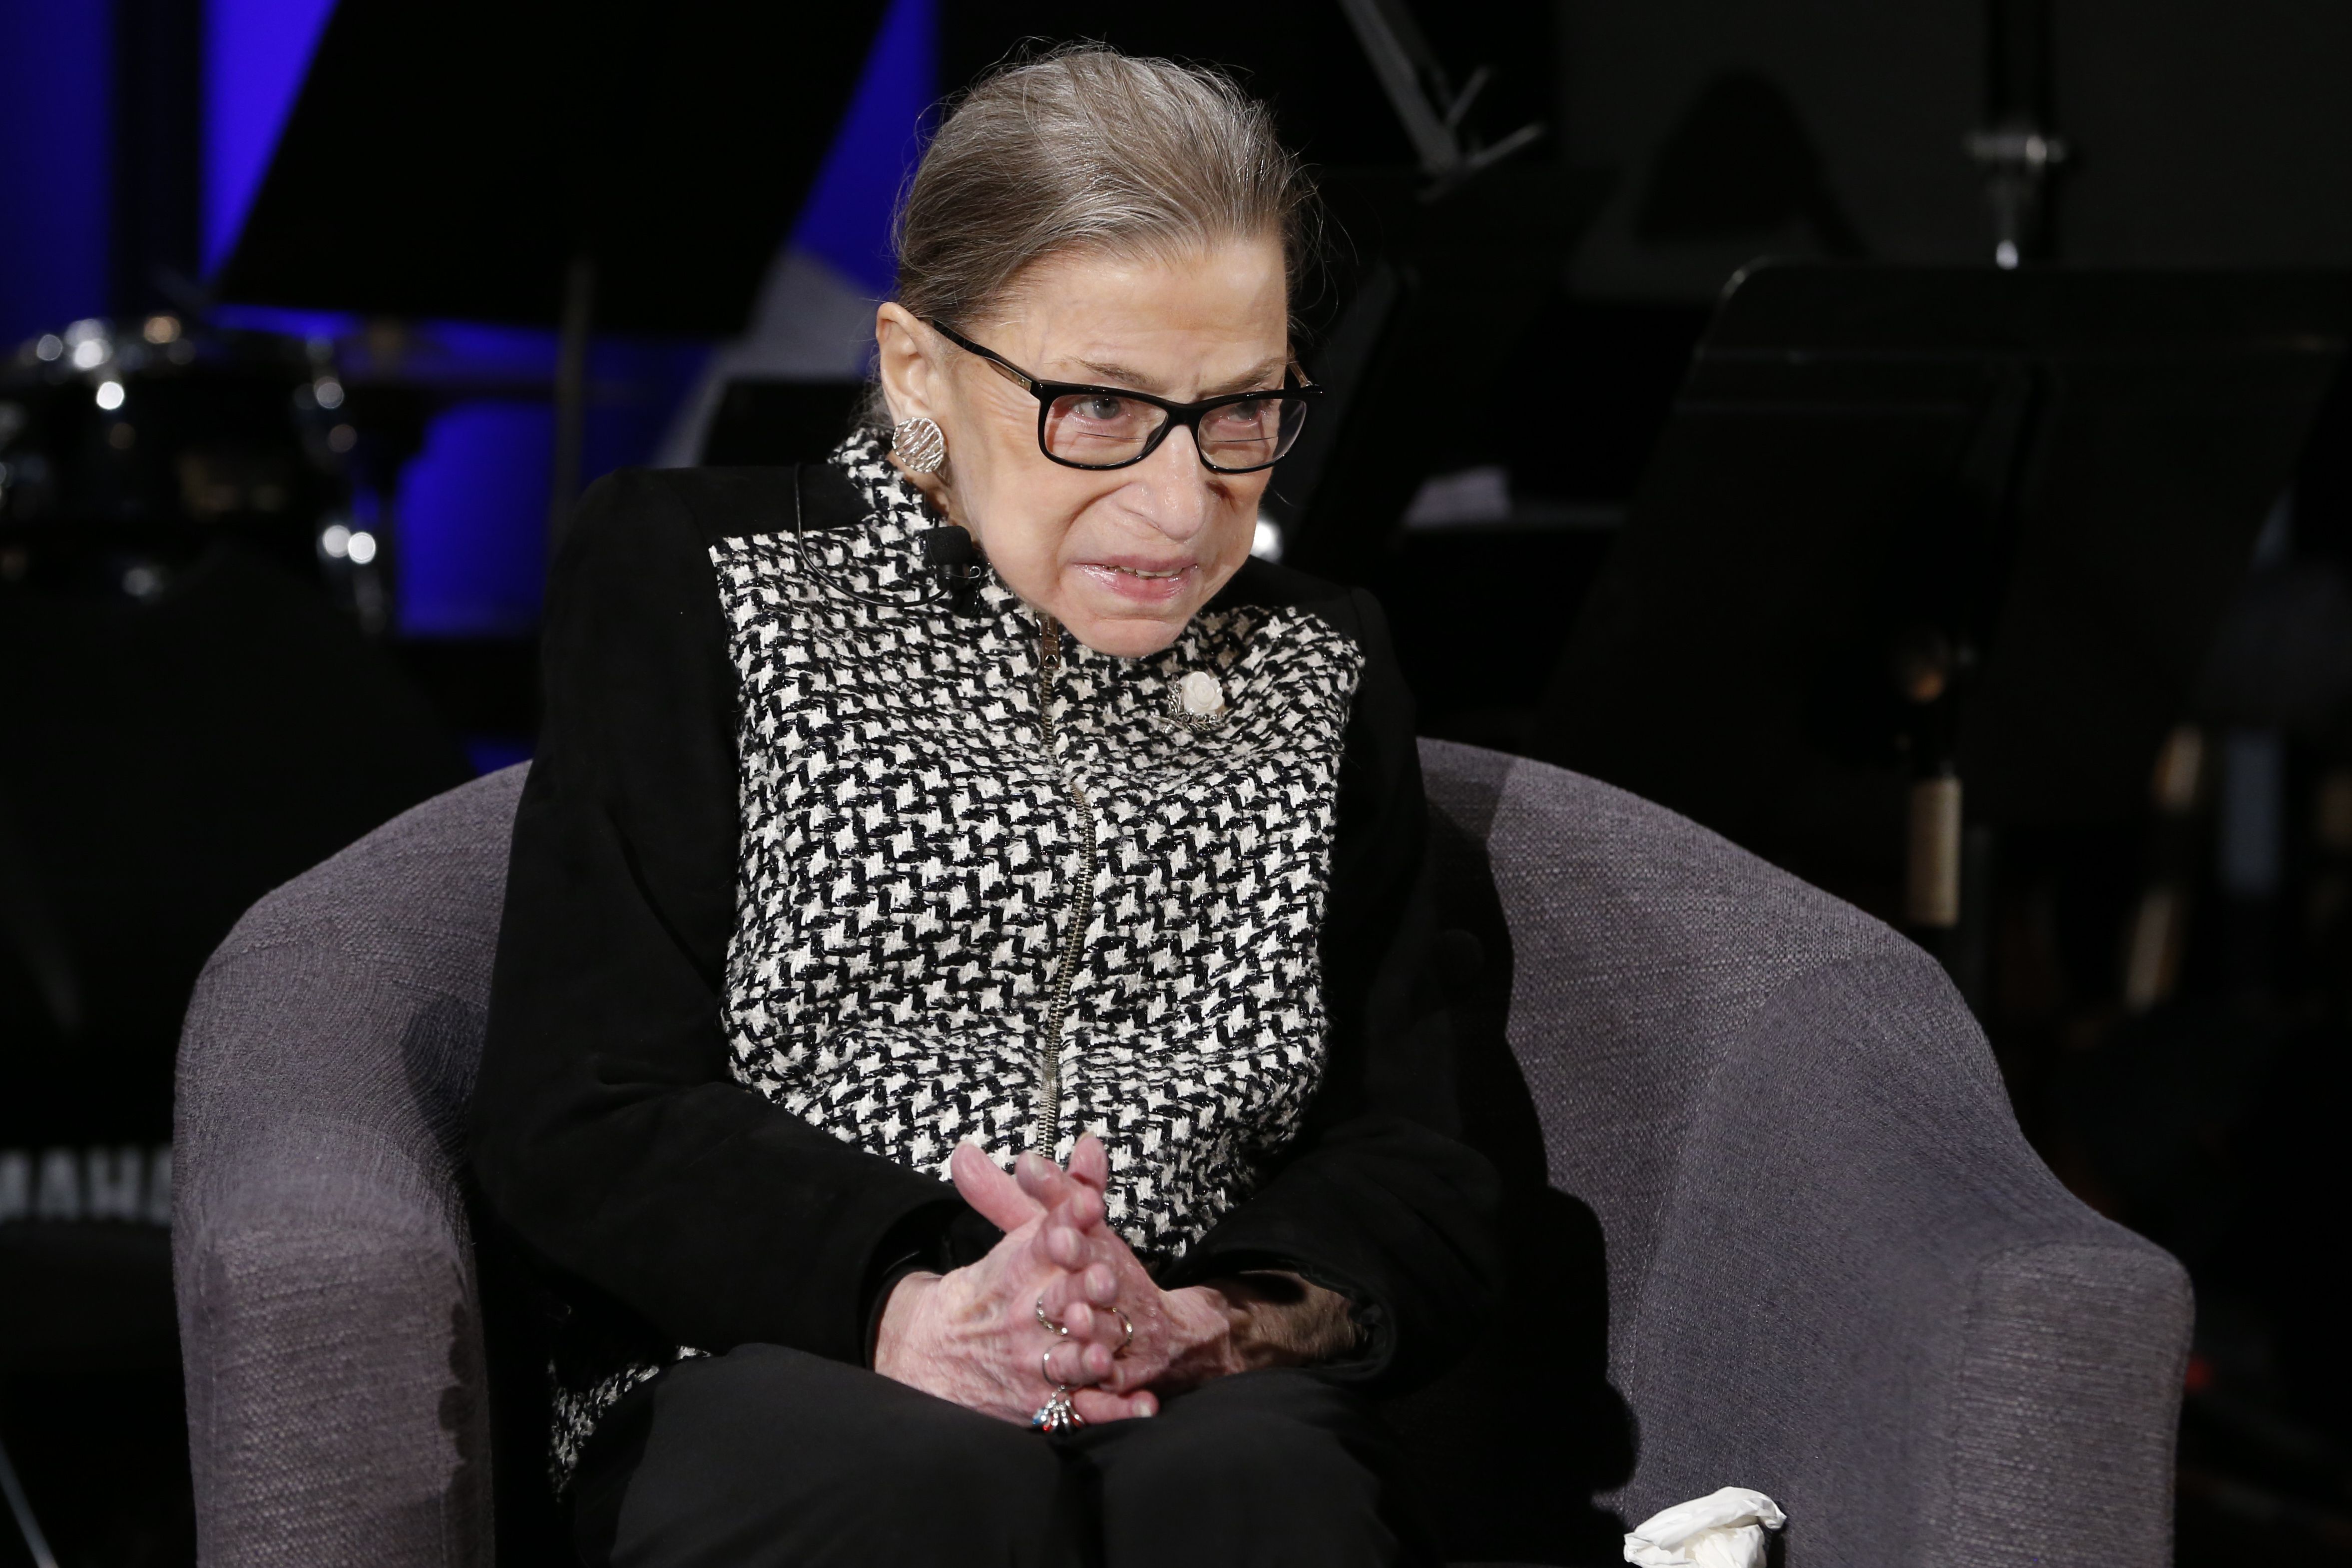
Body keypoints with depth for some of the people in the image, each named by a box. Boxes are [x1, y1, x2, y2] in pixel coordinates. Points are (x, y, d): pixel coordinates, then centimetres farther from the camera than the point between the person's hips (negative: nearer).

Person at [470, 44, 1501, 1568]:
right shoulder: (693, 579, 10)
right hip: (772, 1380, -1)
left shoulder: (1319, 672, 20)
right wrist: (906, 1305, -19)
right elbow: (580, 1115, 0)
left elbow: (1422, 1187, 11)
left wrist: (1197, 1322, -13)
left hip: (1212, 1398, 2)